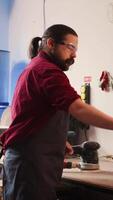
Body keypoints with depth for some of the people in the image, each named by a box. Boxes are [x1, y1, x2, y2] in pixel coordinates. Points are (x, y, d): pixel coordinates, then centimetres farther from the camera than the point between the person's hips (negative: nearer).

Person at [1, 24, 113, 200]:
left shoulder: (34, 67, 19)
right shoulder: (48, 70, -14)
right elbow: (79, 109, -25)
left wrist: (58, 139, 16)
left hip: (23, 157, 10)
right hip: (31, 161, -10)